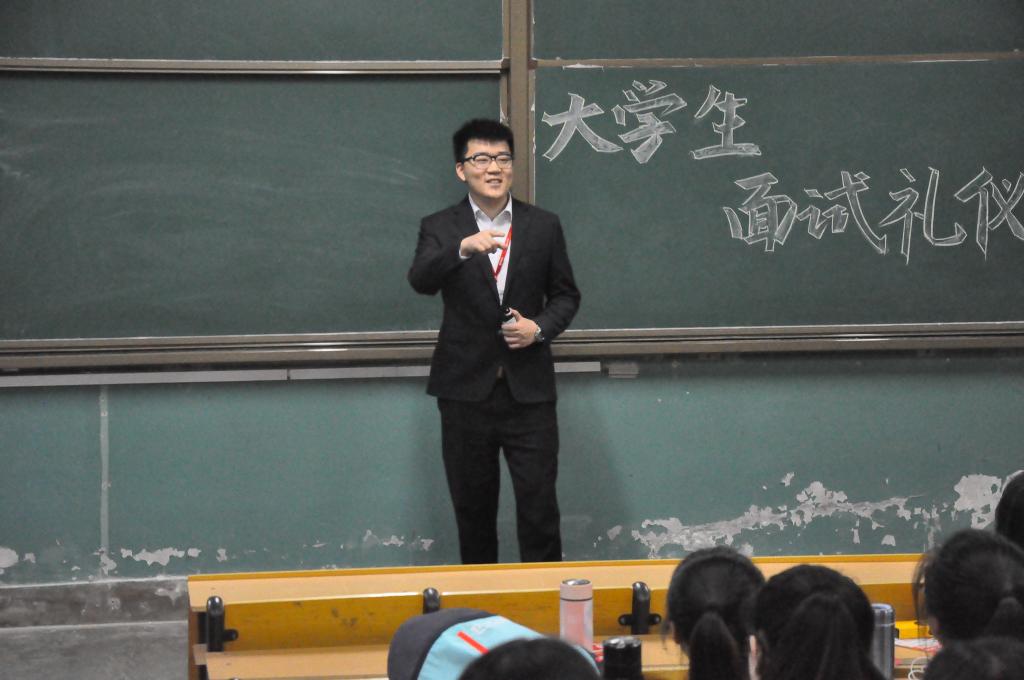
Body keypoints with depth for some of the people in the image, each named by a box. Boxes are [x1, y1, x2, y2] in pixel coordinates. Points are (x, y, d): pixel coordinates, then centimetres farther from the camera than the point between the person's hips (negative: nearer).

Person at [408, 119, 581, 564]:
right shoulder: (440, 228, 2)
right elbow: (420, 280, -17)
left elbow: (566, 295, 13)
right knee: (472, 510, 8)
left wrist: (540, 327, -8)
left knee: (539, 506, -3)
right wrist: (463, 248, -35)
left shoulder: (543, 227, 7)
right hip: (466, 389, 0)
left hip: (529, 391, 0)